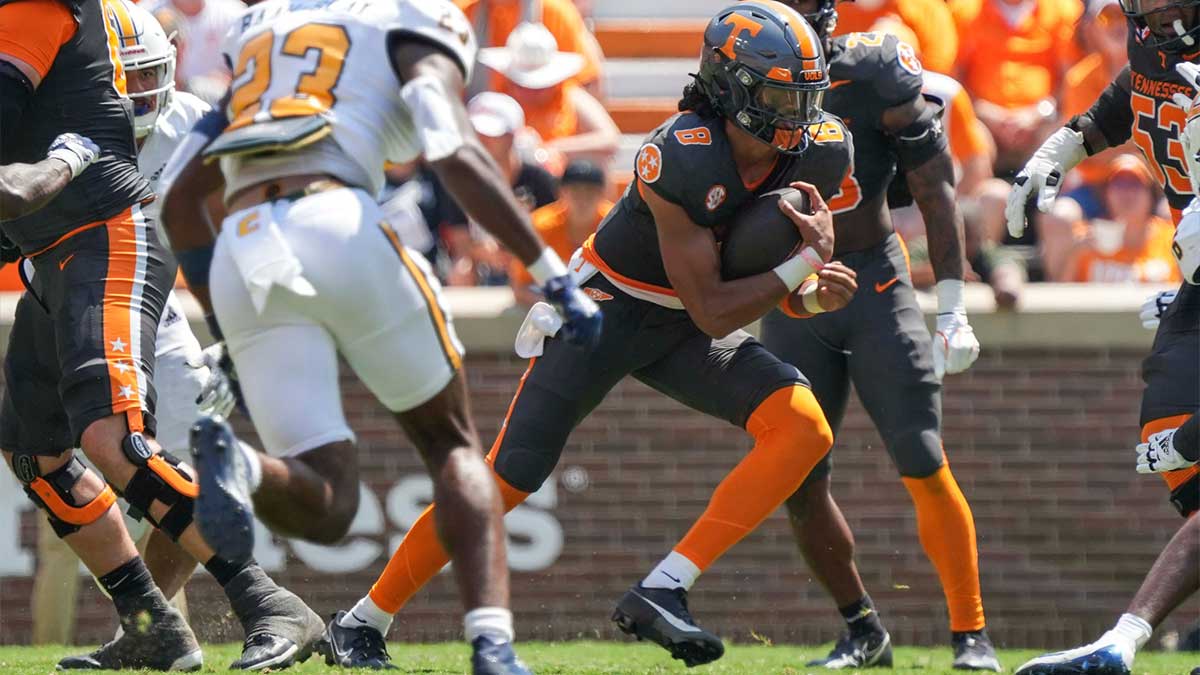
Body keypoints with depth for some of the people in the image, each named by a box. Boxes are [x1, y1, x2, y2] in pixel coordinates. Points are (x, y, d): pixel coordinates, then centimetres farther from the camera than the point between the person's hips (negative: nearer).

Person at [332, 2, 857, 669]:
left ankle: (661, 593, -22)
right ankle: (371, 616, 12)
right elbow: (711, 313, -27)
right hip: (606, 309, -6)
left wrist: (814, 292, -20)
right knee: (507, 482, -6)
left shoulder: (819, 153, -12)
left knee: (805, 431, -19)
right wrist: (805, 263, -27)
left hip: (680, 333, 6)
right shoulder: (681, 161, -31)